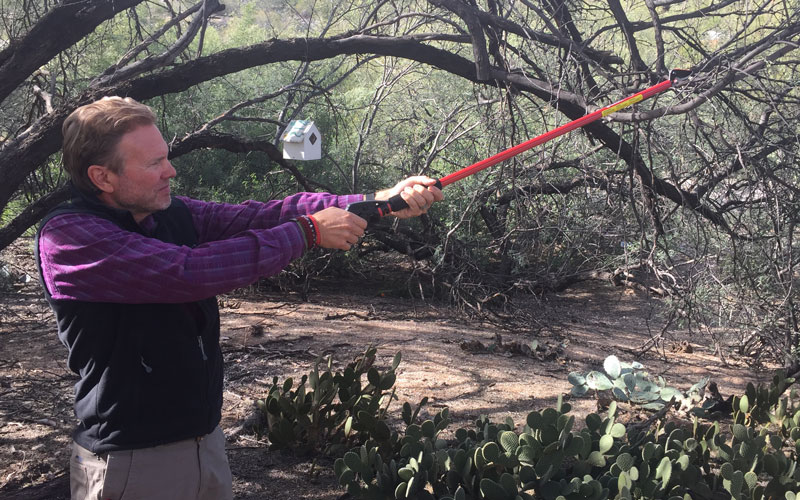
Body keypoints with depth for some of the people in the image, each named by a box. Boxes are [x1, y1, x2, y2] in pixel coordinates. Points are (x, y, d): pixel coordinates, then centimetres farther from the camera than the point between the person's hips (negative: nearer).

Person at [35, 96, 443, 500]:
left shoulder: (176, 214, 2)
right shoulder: (66, 236, -19)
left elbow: (263, 214, -7)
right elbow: (187, 272, -28)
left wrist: (381, 201, -16)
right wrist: (309, 231, -21)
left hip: (206, 442, 7)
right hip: (130, 463, -6)